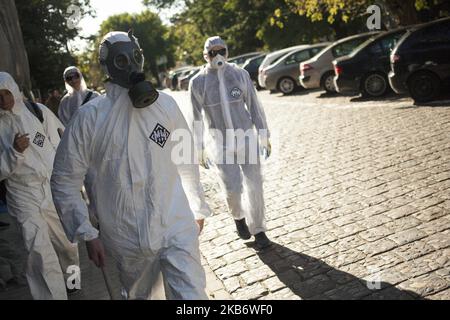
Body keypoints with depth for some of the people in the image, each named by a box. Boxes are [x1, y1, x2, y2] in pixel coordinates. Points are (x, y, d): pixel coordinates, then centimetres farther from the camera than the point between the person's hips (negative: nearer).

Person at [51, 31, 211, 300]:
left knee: (192, 296, 0)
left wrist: (197, 207, 14)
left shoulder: (165, 104, -1)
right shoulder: (90, 116, -6)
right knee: (137, 295, 18)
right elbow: (65, 181, -1)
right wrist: (87, 234, -2)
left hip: (177, 229, 1)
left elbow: (187, 161, 9)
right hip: (128, 240, 0)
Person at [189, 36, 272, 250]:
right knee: (232, 189, -2)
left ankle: (257, 229, 21)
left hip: (247, 139, 1)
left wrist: (264, 136, 4)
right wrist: (200, 149, 3)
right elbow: (196, 117, 2)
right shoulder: (198, 82, -4)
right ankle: (239, 217, 32)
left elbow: (254, 106, 3)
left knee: (255, 185, 4)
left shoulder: (240, 74, -1)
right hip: (221, 145, -1)